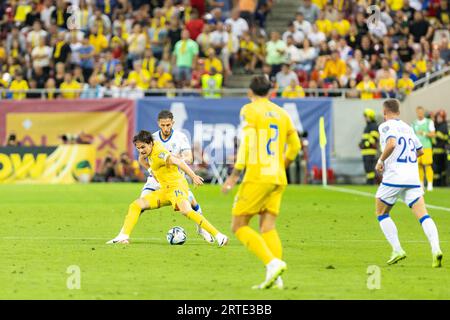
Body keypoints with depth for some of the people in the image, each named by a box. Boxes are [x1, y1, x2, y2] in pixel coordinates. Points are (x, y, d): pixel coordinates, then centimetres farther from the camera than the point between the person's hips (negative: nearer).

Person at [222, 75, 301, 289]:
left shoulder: (250, 110, -3)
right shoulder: (281, 113, 15)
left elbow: (247, 143, -13)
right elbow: (295, 145, 23)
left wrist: (234, 175, -13)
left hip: (257, 176, -6)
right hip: (278, 179, 6)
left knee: (239, 225, -1)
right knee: (268, 227, 6)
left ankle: (273, 263, -19)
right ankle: (275, 278, -9)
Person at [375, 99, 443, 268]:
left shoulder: (386, 126, -2)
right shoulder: (407, 127, 20)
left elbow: (391, 144, -22)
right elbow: (420, 151, 30)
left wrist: (381, 160, -9)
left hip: (394, 177, -5)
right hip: (413, 177, 5)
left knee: (381, 214, 14)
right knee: (423, 216, -5)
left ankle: (397, 250, 3)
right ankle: (436, 249, -26)